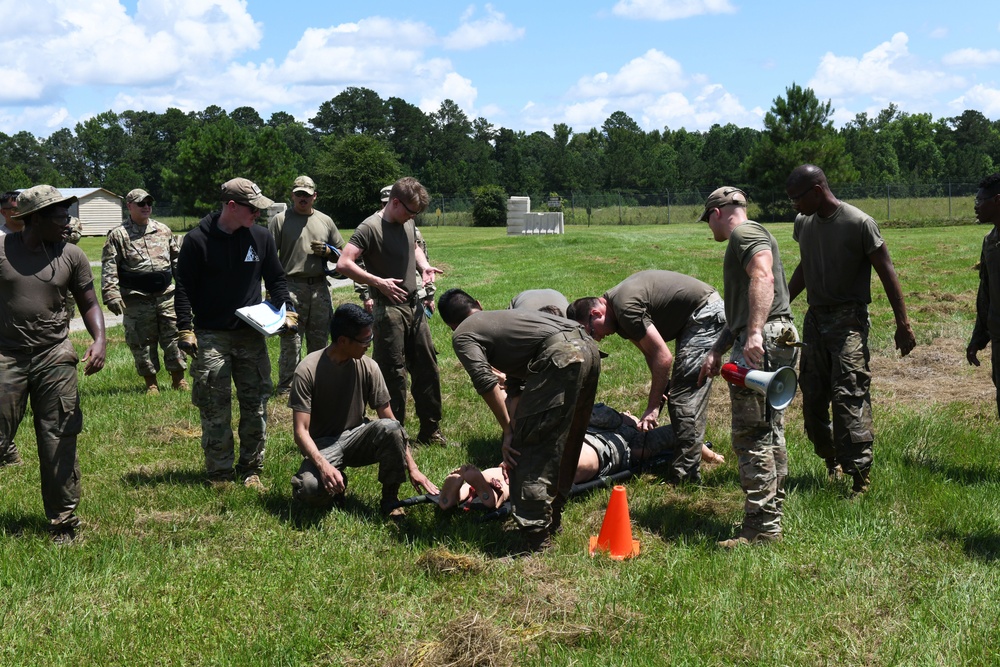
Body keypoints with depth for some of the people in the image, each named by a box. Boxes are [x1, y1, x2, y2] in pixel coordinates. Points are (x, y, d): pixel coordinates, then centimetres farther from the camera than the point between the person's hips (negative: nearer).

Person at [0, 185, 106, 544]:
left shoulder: (71, 256, 3)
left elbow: (88, 303, 9)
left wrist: (99, 341, -8)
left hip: (55, 357, 1)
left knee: (59, 445, 4)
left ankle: (64, 524, 14)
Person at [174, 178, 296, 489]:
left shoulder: (261, 237, 5)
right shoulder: (198, 240, -6)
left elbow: (276, 279, 16)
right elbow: (183, 288, -2)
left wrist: (287, 310, 1)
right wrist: (185, 329, -8)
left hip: (251, 335, 4)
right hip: (211, 338, -3)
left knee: (256, 406, 6)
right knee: (215, 411, -1)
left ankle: (251, 469, 18)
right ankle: (219, 473, 10)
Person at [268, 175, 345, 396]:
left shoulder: (325, 221, 15)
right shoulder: (280, 220, 2)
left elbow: (341, 254, 21)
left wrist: (327, 251, -2)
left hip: (320, 288, 4)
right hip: (291, 288, -4)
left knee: (319, 340, 10)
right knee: (291, 342, -6)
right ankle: (286, 387, 2)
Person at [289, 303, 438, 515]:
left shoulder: (368, 367, -8)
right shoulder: (307, 370, -17)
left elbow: (390, 421, -5)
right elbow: (301, 431, -19)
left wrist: (412, 468, -10)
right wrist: (324, 465, -37)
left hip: (356, 439, 3)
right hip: (323, 445, -3)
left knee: (390, 428, -30)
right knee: (309, 488, -35)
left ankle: (390, 498, -10)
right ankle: (337, 486, 3)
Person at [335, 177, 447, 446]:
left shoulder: (407, 224, 9)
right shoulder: (370, 227, -14)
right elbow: (343, 264, -20)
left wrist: (424, 266, 9)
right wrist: (379, 282, -23)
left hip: (413, 305, 8)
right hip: (389, 310, -8)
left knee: (427, 367, 12)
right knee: (393, 374, -2)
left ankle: (430, 430, 23)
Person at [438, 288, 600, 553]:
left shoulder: (462, 335, 13)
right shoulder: (501, 317, 37)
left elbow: (486, 383, -2)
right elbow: (515, 388, 32)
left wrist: (509, 431, 6)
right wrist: (516, 427, 26)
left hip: (559, 357, -9)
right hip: (588, 348, 9)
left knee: (525, 450, 0)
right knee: (565, 445, 22)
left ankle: (535, 540, 0)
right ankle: (552, 521, 35)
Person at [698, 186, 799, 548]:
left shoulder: (745, 232, -3)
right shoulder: (744, 239, 30)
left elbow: (763, 278, -21)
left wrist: (754, 333, -30)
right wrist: (717, 351, 29)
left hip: (762, 341, -11)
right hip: (770, 343, 11)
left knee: (752, 436, -11)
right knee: (770, 434, 15)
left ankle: (761, 528, -9)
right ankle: (772, 519, 23)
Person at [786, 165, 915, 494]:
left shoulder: (859, 223, -13)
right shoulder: (803, 223, 6)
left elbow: (886, 273, -9)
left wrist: (903, 325, -10)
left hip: (849, 320, -7)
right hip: (815, 318, 7)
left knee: (849, 396, -14)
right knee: (813, 398, 8)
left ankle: (859, 476, -11)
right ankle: (831, 461, 25)